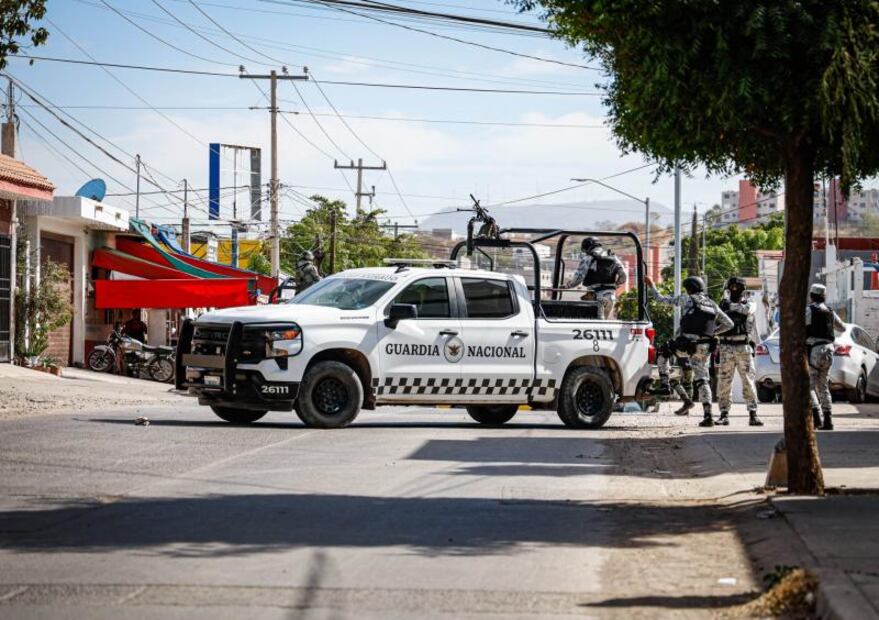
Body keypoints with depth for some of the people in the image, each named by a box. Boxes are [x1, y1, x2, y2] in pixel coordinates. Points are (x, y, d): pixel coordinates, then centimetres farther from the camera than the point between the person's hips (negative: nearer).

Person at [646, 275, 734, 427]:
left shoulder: (688, 299, 0)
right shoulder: (712, 305, 15)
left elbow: (662, 299, 4)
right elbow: (729, 324, 18)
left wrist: (651, 286, 17)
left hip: (687, 344, -5)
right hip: (705, 348, 5)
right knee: (702, 380, 10)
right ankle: (708, 416, 0)